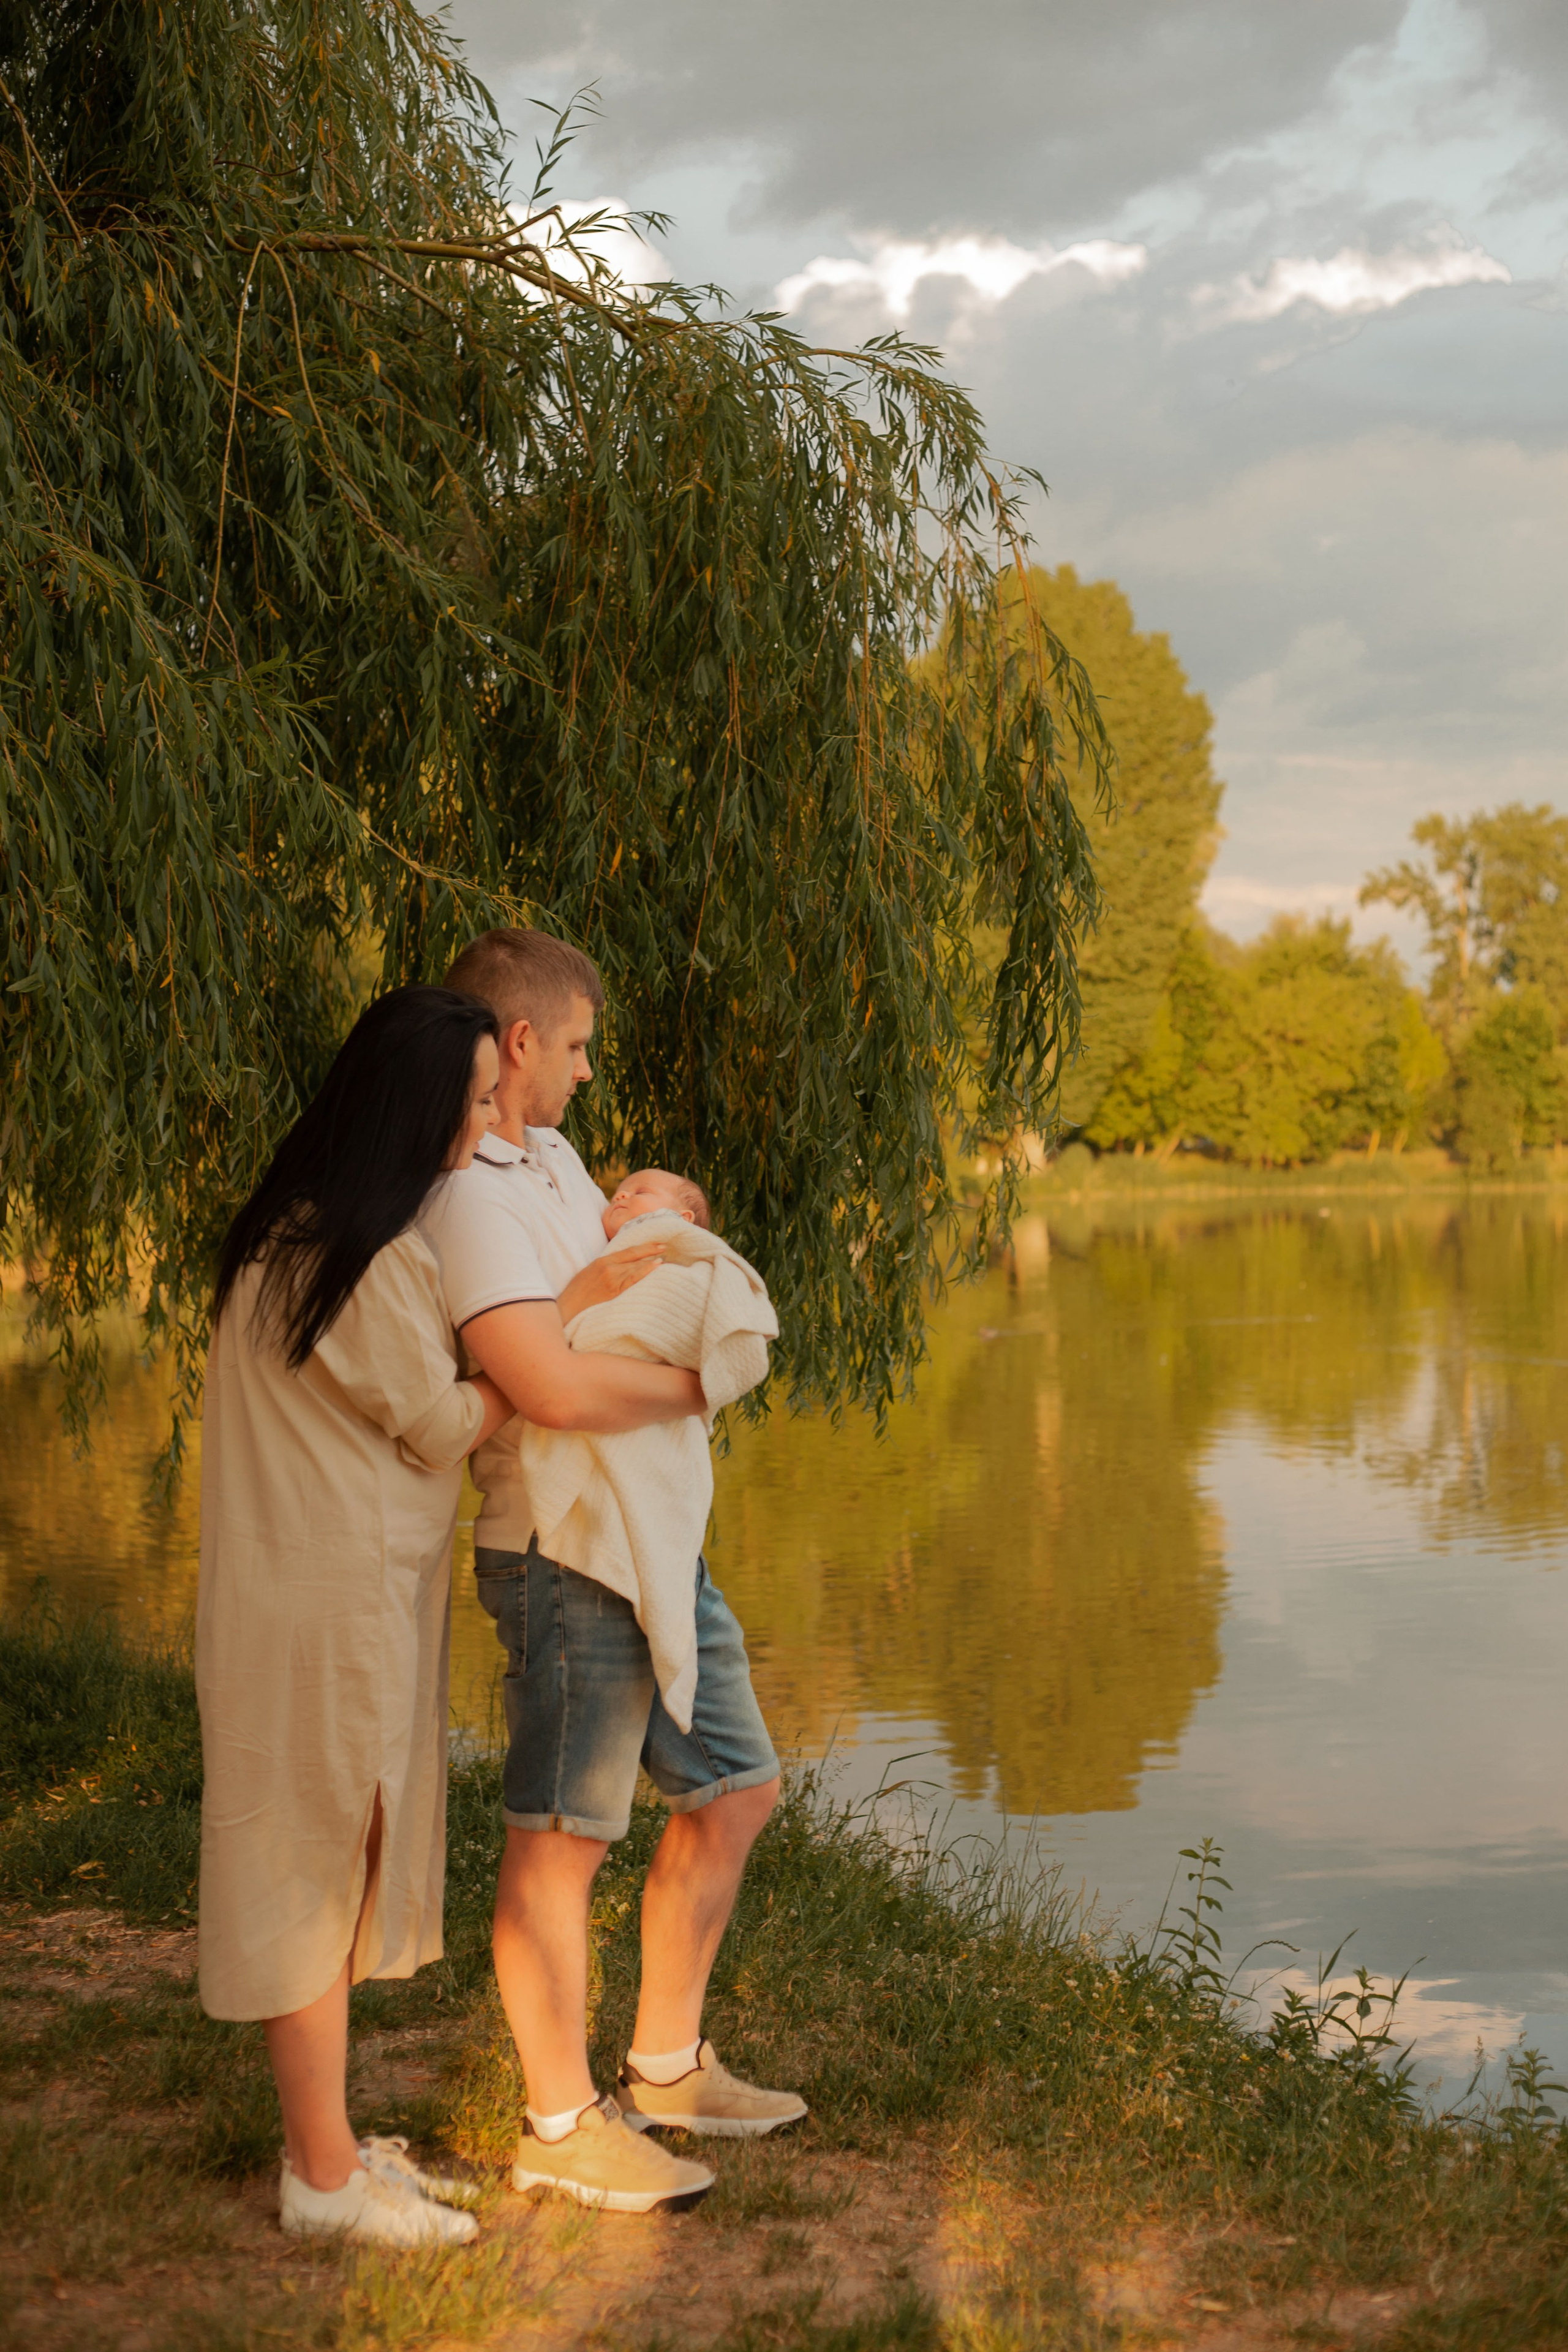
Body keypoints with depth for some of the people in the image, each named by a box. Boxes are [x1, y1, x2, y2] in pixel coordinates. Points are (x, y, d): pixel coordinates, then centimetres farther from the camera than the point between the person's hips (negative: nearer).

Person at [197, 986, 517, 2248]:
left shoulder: (307, 1229, 10)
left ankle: (324, 2139, 31)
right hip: (330, 1594, -10)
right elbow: (444, 1425, -14)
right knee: (318, 1865, 1)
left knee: (332, 1861, 18)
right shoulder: (360, 1258, -22)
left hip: (350, 1585, 10)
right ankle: (325, 2177, 14)